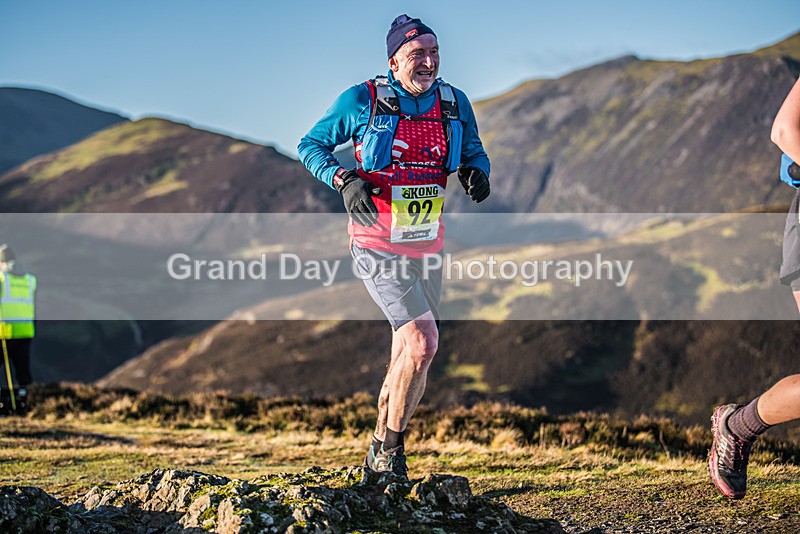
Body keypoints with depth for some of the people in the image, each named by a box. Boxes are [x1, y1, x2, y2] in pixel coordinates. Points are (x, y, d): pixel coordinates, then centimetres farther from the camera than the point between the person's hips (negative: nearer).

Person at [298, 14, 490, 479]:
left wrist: (476, 172, -8)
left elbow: (474, 152, 16)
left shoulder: (455, 103, 1)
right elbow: (311, 146, 1)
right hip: (378, 244, -5)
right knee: (423, 342, -19)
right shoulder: (361, 101, -10)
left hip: (428, 245, 5)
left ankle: (387, 452, 31)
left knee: (408, 356, 12)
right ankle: (386, 453, -2)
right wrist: (345, 180, -18)